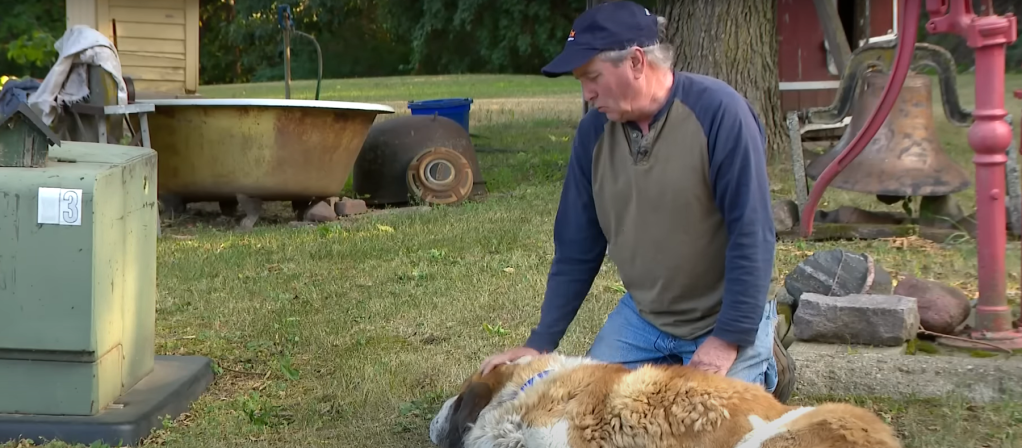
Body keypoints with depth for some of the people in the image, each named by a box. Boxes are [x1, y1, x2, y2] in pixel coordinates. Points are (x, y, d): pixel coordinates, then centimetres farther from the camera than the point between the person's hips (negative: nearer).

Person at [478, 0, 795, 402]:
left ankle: (763, 371, 18)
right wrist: (541, 342, 2)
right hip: (641, 318, 5)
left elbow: (751, 233, -21)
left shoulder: (718, 111, -22)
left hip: (722, 320, -5)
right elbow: (576, 248, 3)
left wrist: (730, 338, -21)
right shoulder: (593, 131, -5)